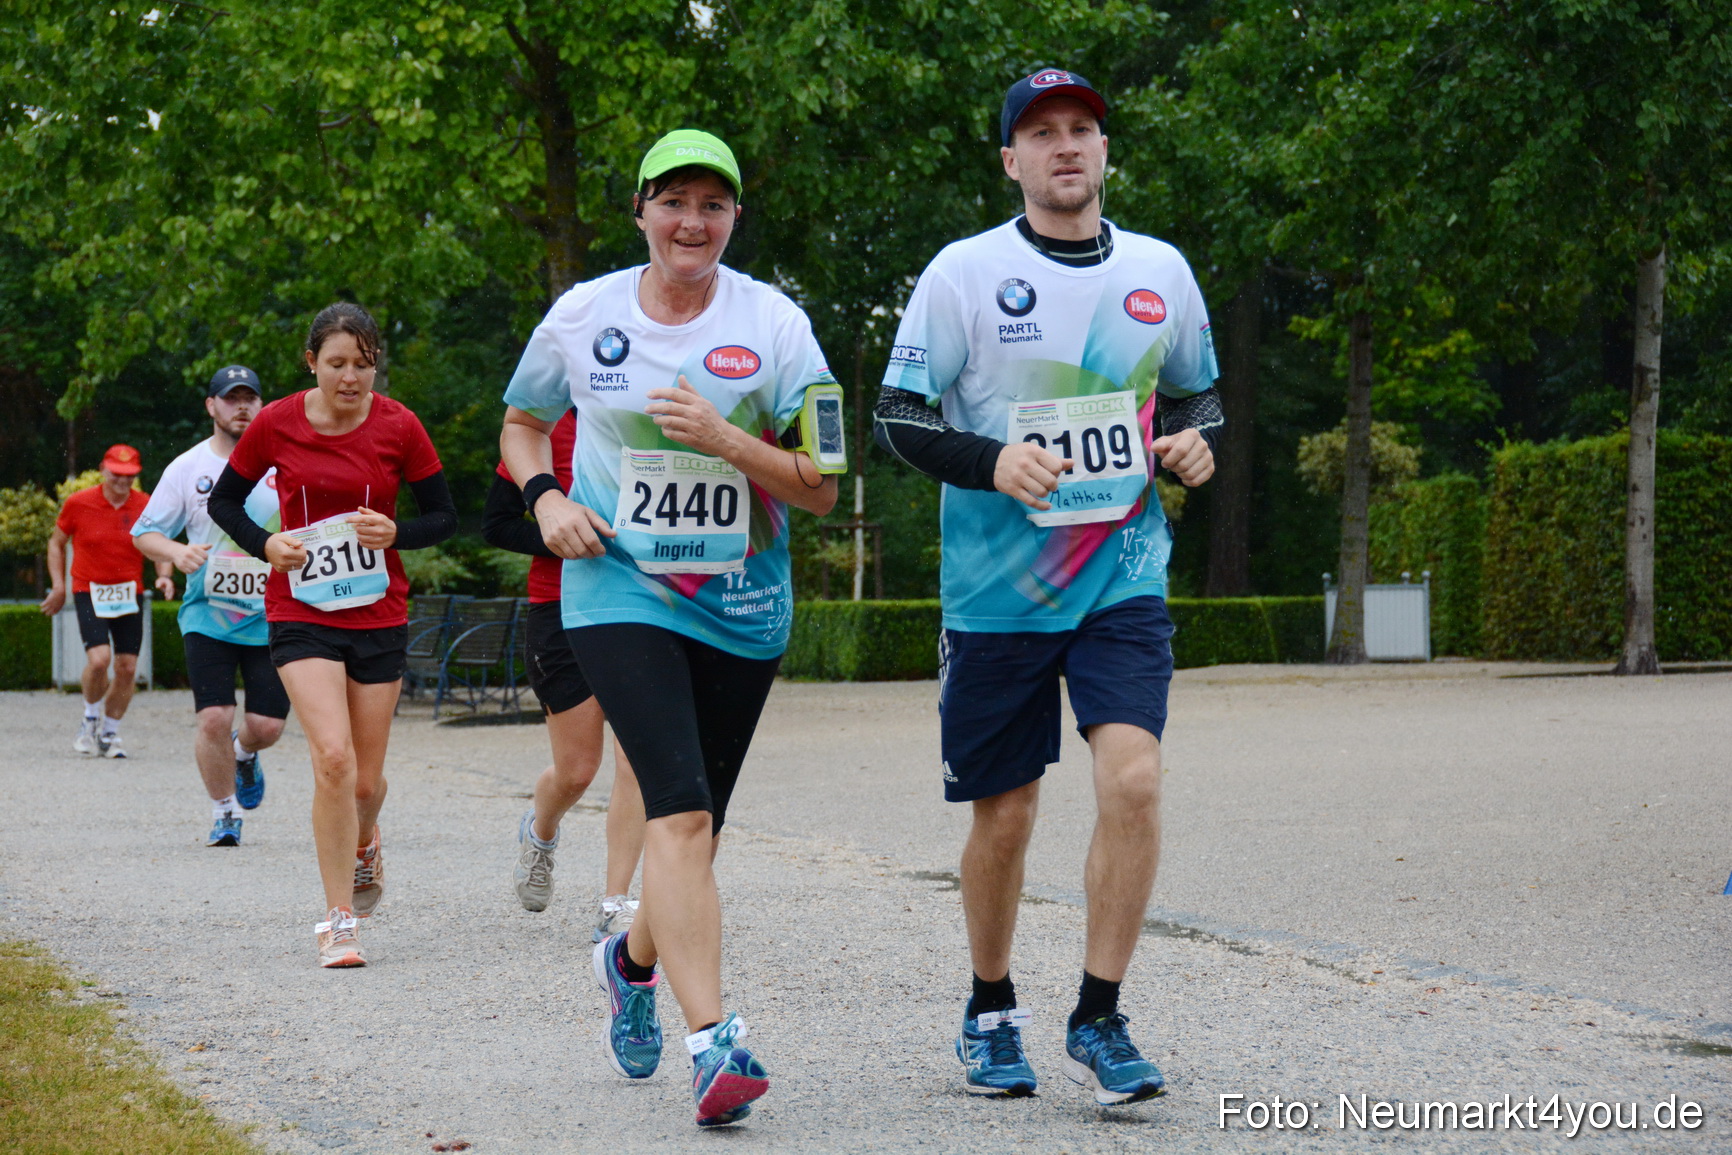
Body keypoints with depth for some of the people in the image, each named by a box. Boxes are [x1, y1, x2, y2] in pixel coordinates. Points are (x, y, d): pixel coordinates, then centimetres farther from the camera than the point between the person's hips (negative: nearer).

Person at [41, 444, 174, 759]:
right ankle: (91, 718, 8)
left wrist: (164, 576, -12)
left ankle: (109, 734, 20)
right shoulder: (77, 504, -5)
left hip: (129, 595, 2)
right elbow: (57, 543, 10)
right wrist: (58, 585, 3)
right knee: (99, 659, -21)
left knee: (127, 668, 0)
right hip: (89, 592, -2)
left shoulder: (147, 506, -2)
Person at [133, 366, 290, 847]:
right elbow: (143, 533, 5)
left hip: (272, 617, 1)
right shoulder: (187, 468, 1)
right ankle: (224, 812, 10)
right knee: (214, 719, -12)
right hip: (208, 614, -1)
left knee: (267, 725, -2)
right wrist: (176, 552, -16)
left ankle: (244, 752, 36)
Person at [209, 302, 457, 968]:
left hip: (379, 615, 1)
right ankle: (338, 919, -8)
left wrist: (396, 534, -17)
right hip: (301, 613, -1)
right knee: (333, 757, -19)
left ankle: (364, 844, 44)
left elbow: (444, 516, 3)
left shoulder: (398, 426, -5)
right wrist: (264, 545, -11)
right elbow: (224, 500, 8)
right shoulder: (276, 425, -6)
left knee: (365, 780, 6)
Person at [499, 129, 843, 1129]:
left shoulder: (773, 324, -3)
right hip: (619, 590, -2)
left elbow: (821, 488, -4)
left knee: (697, 824, 11)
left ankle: (634, 959, 42)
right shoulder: (584, 316, 1)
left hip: (742, 605, 2)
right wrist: (545, 496, -1)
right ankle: (712, 1041, -25)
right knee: (680, 810, -20)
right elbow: (523, 422, 19)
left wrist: (721, 436, -18)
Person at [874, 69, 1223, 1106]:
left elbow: (1197, 392, 21)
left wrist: (1197, 443, -2)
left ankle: (1100, 1020, -4)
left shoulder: (1161, 272, 7)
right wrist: (993, 462, -21)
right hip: (997, 587, -2)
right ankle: (992, 1014, 28)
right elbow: (899, 417, -4)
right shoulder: (965, 273, -3)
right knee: (1005, 815, 6)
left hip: (1124, 581, 2)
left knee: (1133, 781, -16)